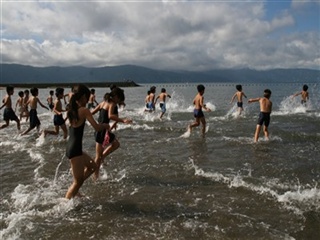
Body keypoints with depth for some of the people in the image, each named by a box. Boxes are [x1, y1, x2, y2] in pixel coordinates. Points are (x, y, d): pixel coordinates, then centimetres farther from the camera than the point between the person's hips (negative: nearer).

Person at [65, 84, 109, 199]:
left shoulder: (71, 109, 8)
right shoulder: (84, 110, -15)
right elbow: (97, 128, -16)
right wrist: (105, 126, 4)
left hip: (71, 147, 9)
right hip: (75, 149, -9)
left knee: (92, 166, 25)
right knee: (78, 181, 4)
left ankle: (74, 190, 26)